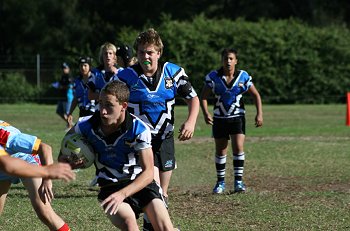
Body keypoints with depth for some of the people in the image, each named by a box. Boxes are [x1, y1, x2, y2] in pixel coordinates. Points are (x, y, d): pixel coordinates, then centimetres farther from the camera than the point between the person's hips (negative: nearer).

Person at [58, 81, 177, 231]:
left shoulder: (139, 129, -19)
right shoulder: (87, 125, -12)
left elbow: (148, 173, -20)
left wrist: (122, 194, -33)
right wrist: (62, 158, -7)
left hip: (141, 183, 0)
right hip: (110, 187, 1)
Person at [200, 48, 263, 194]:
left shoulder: (243, 76, -5)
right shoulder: (213, 76, -7)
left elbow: (256, 95, 4)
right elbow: (203, 96, -4)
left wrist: (259, 114, -5)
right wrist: (206, 113, -20)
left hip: (237, 117, -1)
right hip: (219, 118, 1)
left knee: (238, 147, -15)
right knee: (220, 151, 6)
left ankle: (238, 181, -9)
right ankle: (220, 182, 18)